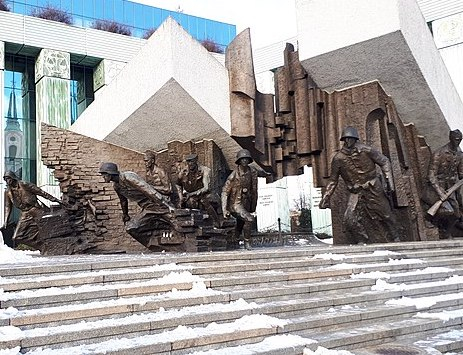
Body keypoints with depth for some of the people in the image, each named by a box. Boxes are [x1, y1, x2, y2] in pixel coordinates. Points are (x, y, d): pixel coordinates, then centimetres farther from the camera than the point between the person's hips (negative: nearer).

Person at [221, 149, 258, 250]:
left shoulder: (253, 172, -5)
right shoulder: (234, 175, -20)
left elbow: (254, 190, 6)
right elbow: (225, 192, -16)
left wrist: (253, 206, 11)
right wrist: (224, 209, -21)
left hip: (246, 203, 6)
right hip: (235, 204, -6)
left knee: (241, 223, 23)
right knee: (249, 219, -24)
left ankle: (235, 241, 47)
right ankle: (247, 241, -6)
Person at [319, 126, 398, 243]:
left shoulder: (366, 150, -10)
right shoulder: (338, 158, -6)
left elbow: (384, 161, 2)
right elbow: (333, 180, 5)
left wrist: (389, 180, -6)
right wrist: (326, 198, 2)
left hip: (374, 190, -1)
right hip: (356, 193, 1)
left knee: (385, 217, 12)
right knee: (349, 221, -15)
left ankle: (394, 238, 38)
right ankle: (363, 240, 9)